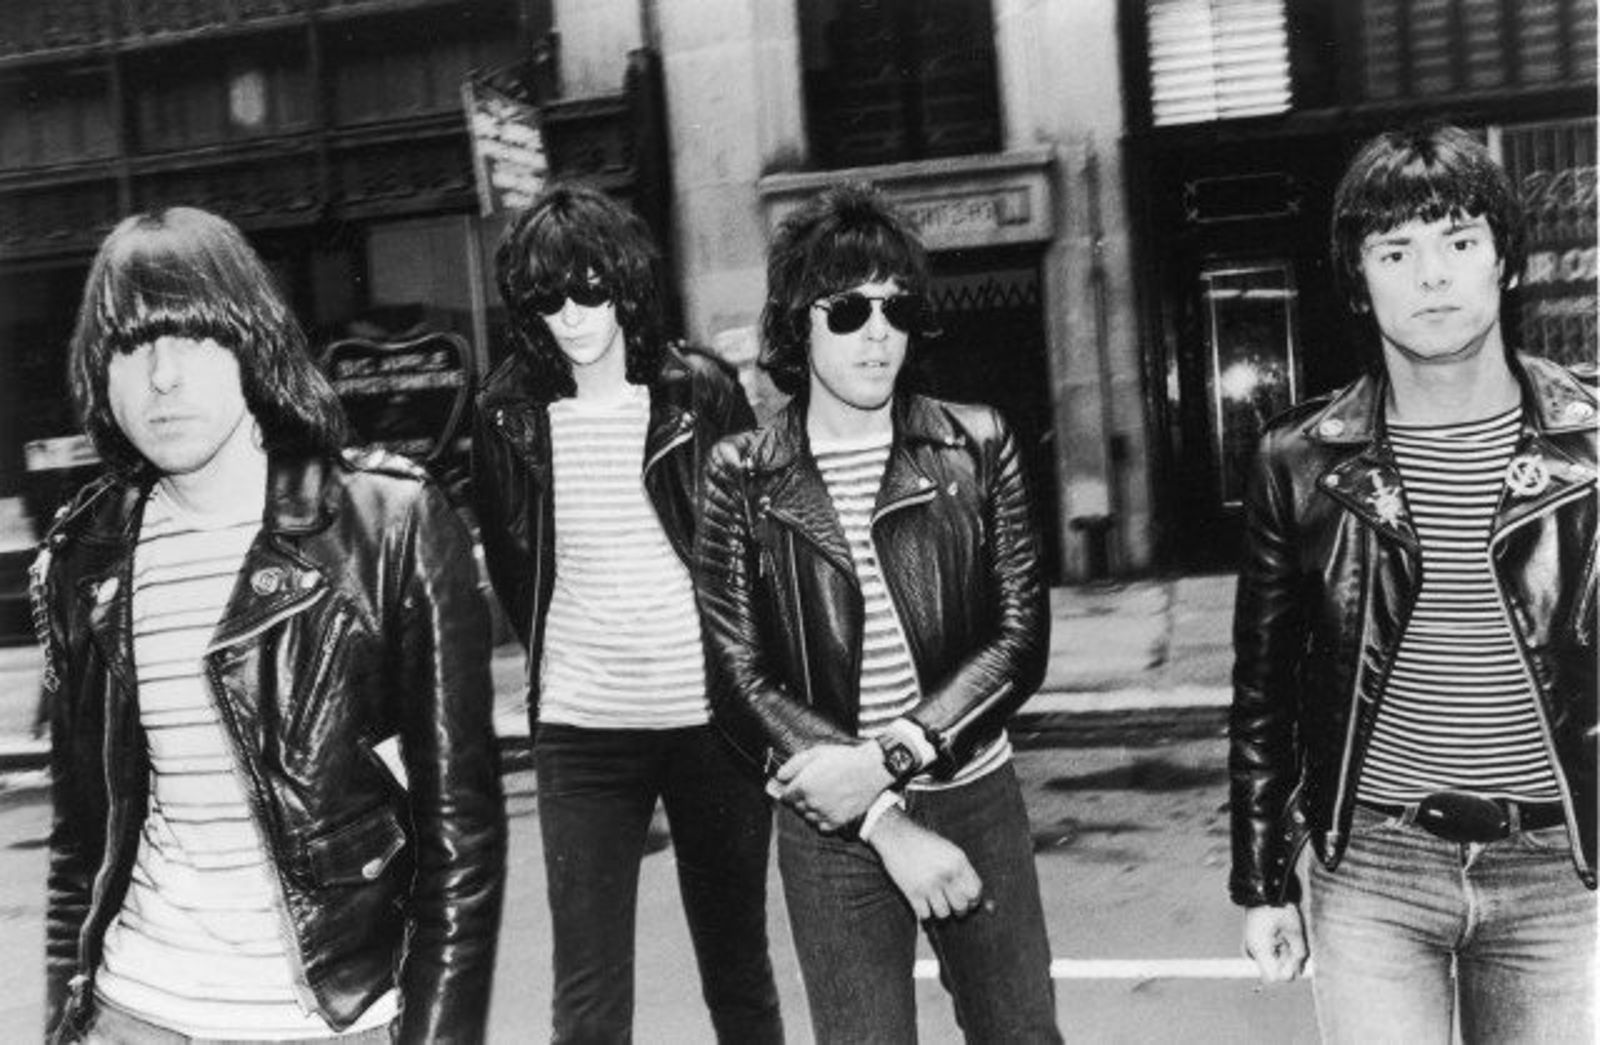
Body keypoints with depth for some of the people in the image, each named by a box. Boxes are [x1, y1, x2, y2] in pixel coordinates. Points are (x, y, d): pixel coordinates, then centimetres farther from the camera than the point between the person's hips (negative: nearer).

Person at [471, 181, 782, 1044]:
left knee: (737, 966, 14)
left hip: (711, 715, 0)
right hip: (577, 729, 1)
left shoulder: (698, 392, -4)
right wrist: (556, 660, 11)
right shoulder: (510, 412, 0)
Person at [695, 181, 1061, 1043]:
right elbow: (741, 679, -6)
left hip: (976, 793, 2)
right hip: (828, 824, -1)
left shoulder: (976, 446, -1)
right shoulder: (743, 477, -4)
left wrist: (891, 757, -17)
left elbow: (1021, 638, -4)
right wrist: (885, 825, -14)